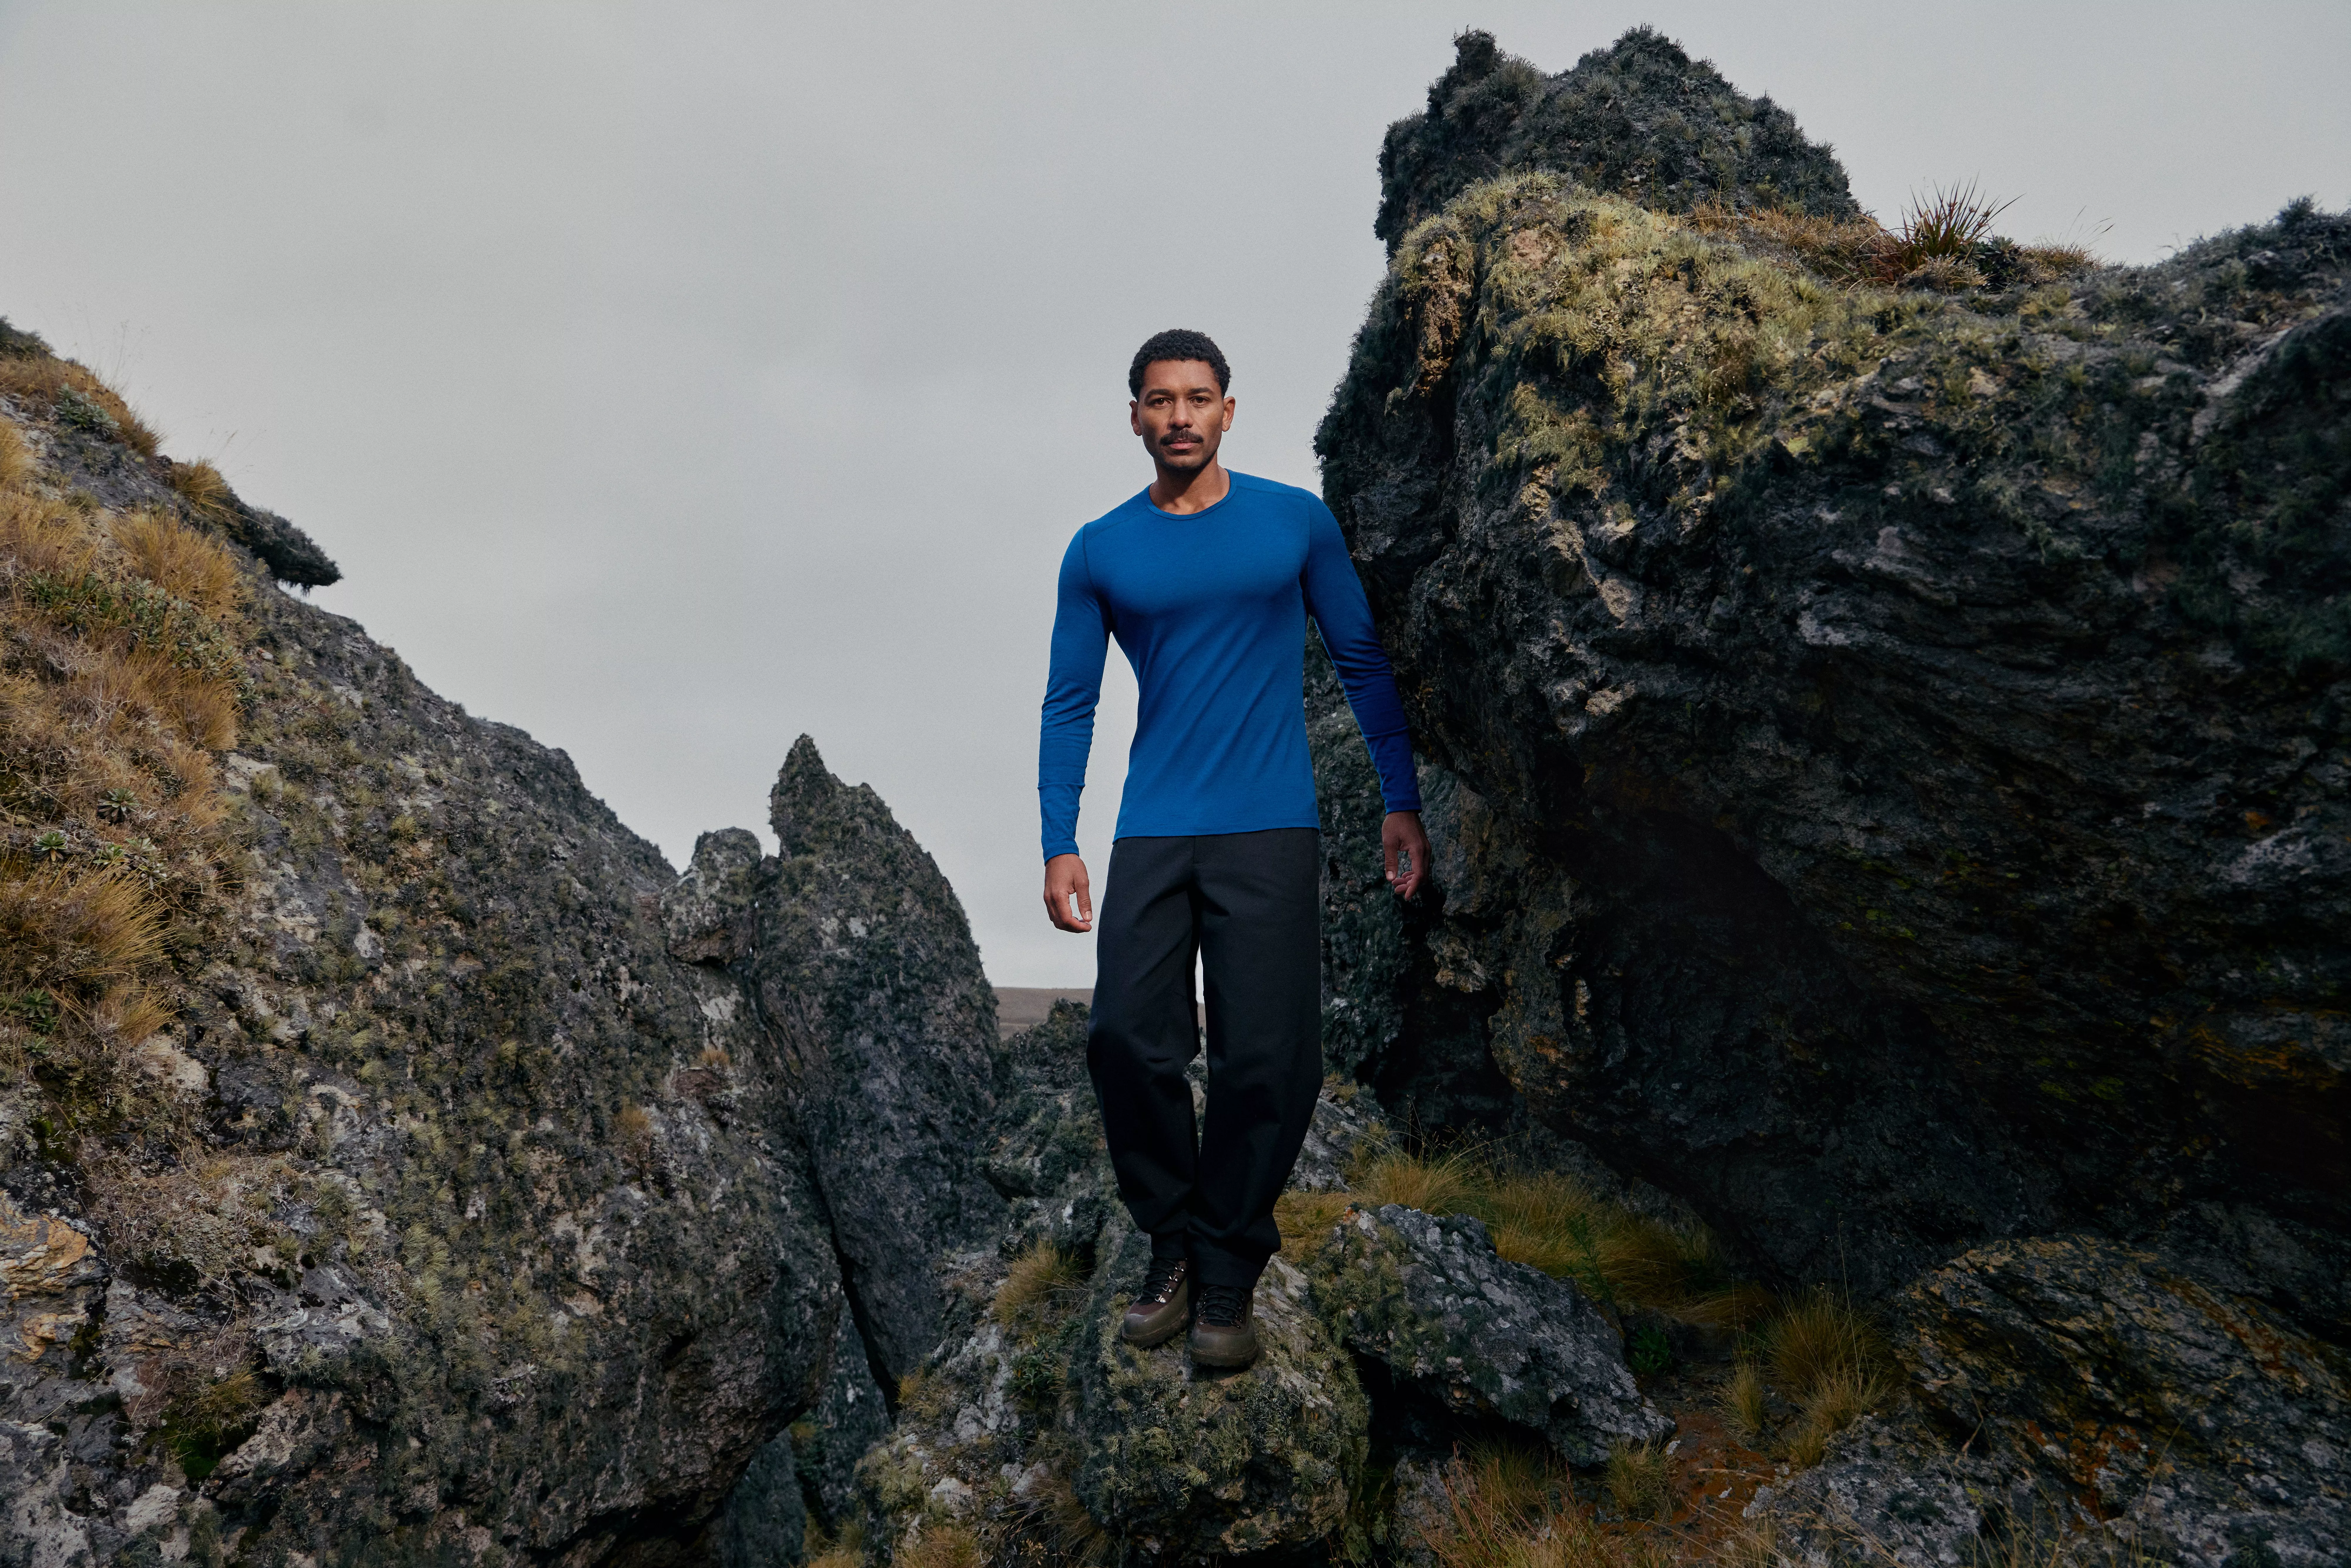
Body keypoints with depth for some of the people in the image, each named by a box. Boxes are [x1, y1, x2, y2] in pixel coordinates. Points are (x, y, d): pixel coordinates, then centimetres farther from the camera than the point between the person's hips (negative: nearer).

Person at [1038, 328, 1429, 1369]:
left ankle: (1227, 1279, 12)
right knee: (1129, 1043, -7)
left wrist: (1401, 803, 6)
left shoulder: (1298, 523, 6)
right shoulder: (1100, 551, 9)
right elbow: (1070, 704, 10)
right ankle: (1172, 1245, 16)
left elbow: (1362, 663, 10)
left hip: (1269, 833, -1)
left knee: (1265, 1061, -6)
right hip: (1151, 836, 2)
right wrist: (1059, 845, 3)